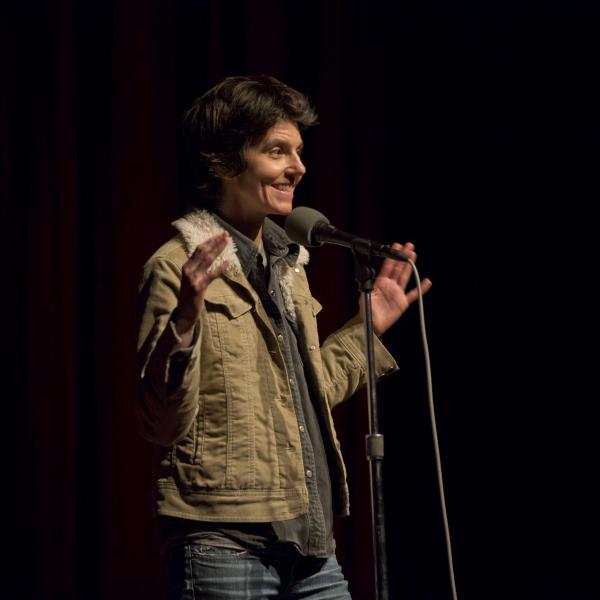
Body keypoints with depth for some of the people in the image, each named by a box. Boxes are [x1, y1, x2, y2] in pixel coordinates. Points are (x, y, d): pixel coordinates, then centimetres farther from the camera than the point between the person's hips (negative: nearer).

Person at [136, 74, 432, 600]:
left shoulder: (287, 265, 15)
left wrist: (368, 328, 24)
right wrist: (185, 320, -28)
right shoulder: (179, 265, -8)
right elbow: (161, 423, -15)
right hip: (225, 544, -7)